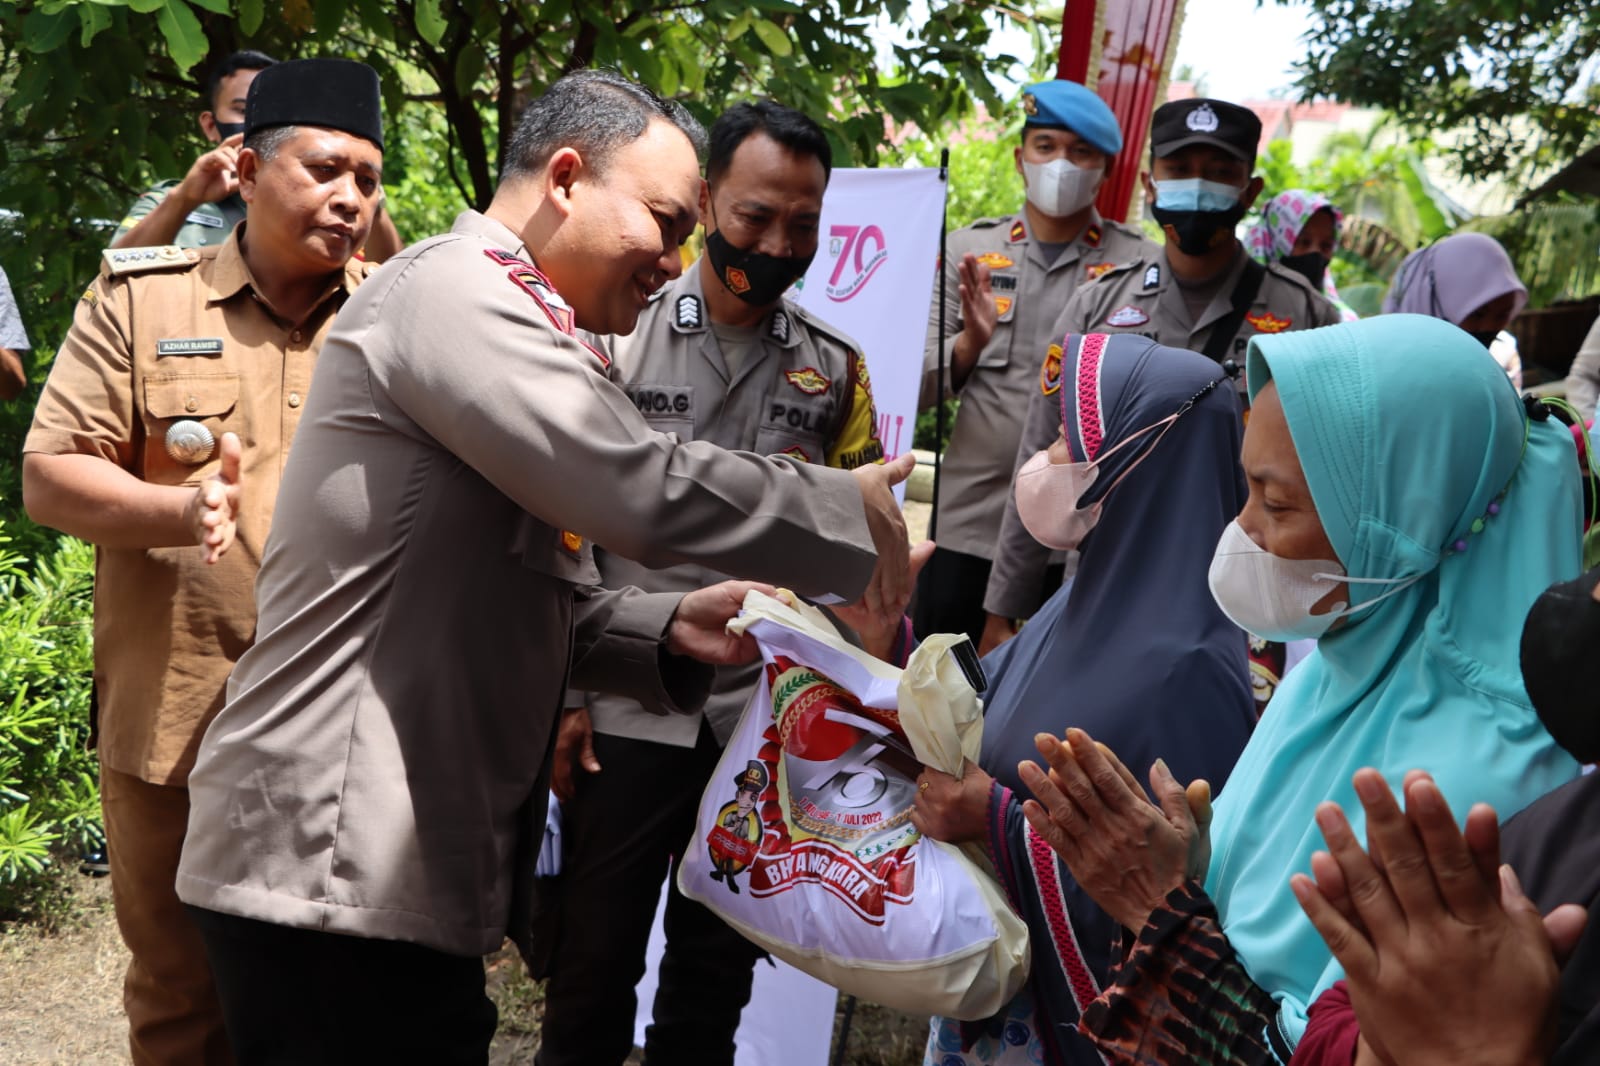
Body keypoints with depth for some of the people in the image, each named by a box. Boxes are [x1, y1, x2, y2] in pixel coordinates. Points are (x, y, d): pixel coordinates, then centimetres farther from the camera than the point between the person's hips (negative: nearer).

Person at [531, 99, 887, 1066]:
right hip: (626, 716, -2)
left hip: (769, 724, 2)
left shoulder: (837, 367, 6)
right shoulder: (619, 334, -1)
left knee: (716, 981, 14)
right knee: (592, 970, 6)